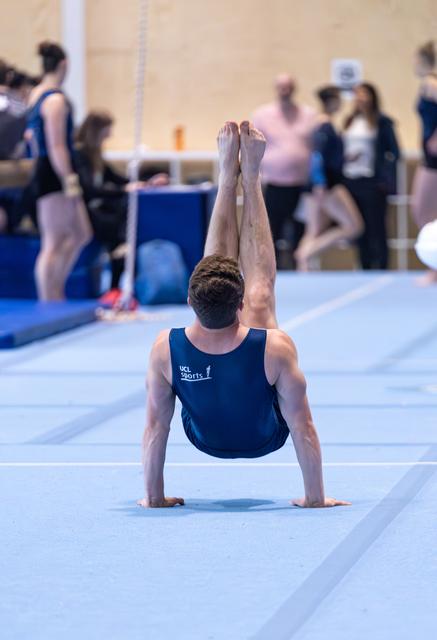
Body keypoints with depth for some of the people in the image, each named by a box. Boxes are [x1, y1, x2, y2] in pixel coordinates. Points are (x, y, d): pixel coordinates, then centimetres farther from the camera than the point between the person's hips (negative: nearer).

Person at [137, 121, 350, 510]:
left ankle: (229, 172, 29)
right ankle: (249, 176, 27)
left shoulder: (166, 350, -35)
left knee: (216, 267, 9)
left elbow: (155, 427, -23)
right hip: (264, 441, -1)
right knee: (262, 287, 9)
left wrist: (154, 497, -6)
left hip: (205, 441, 1)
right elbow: (303, 428, -30)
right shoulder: (275, 350, -40)